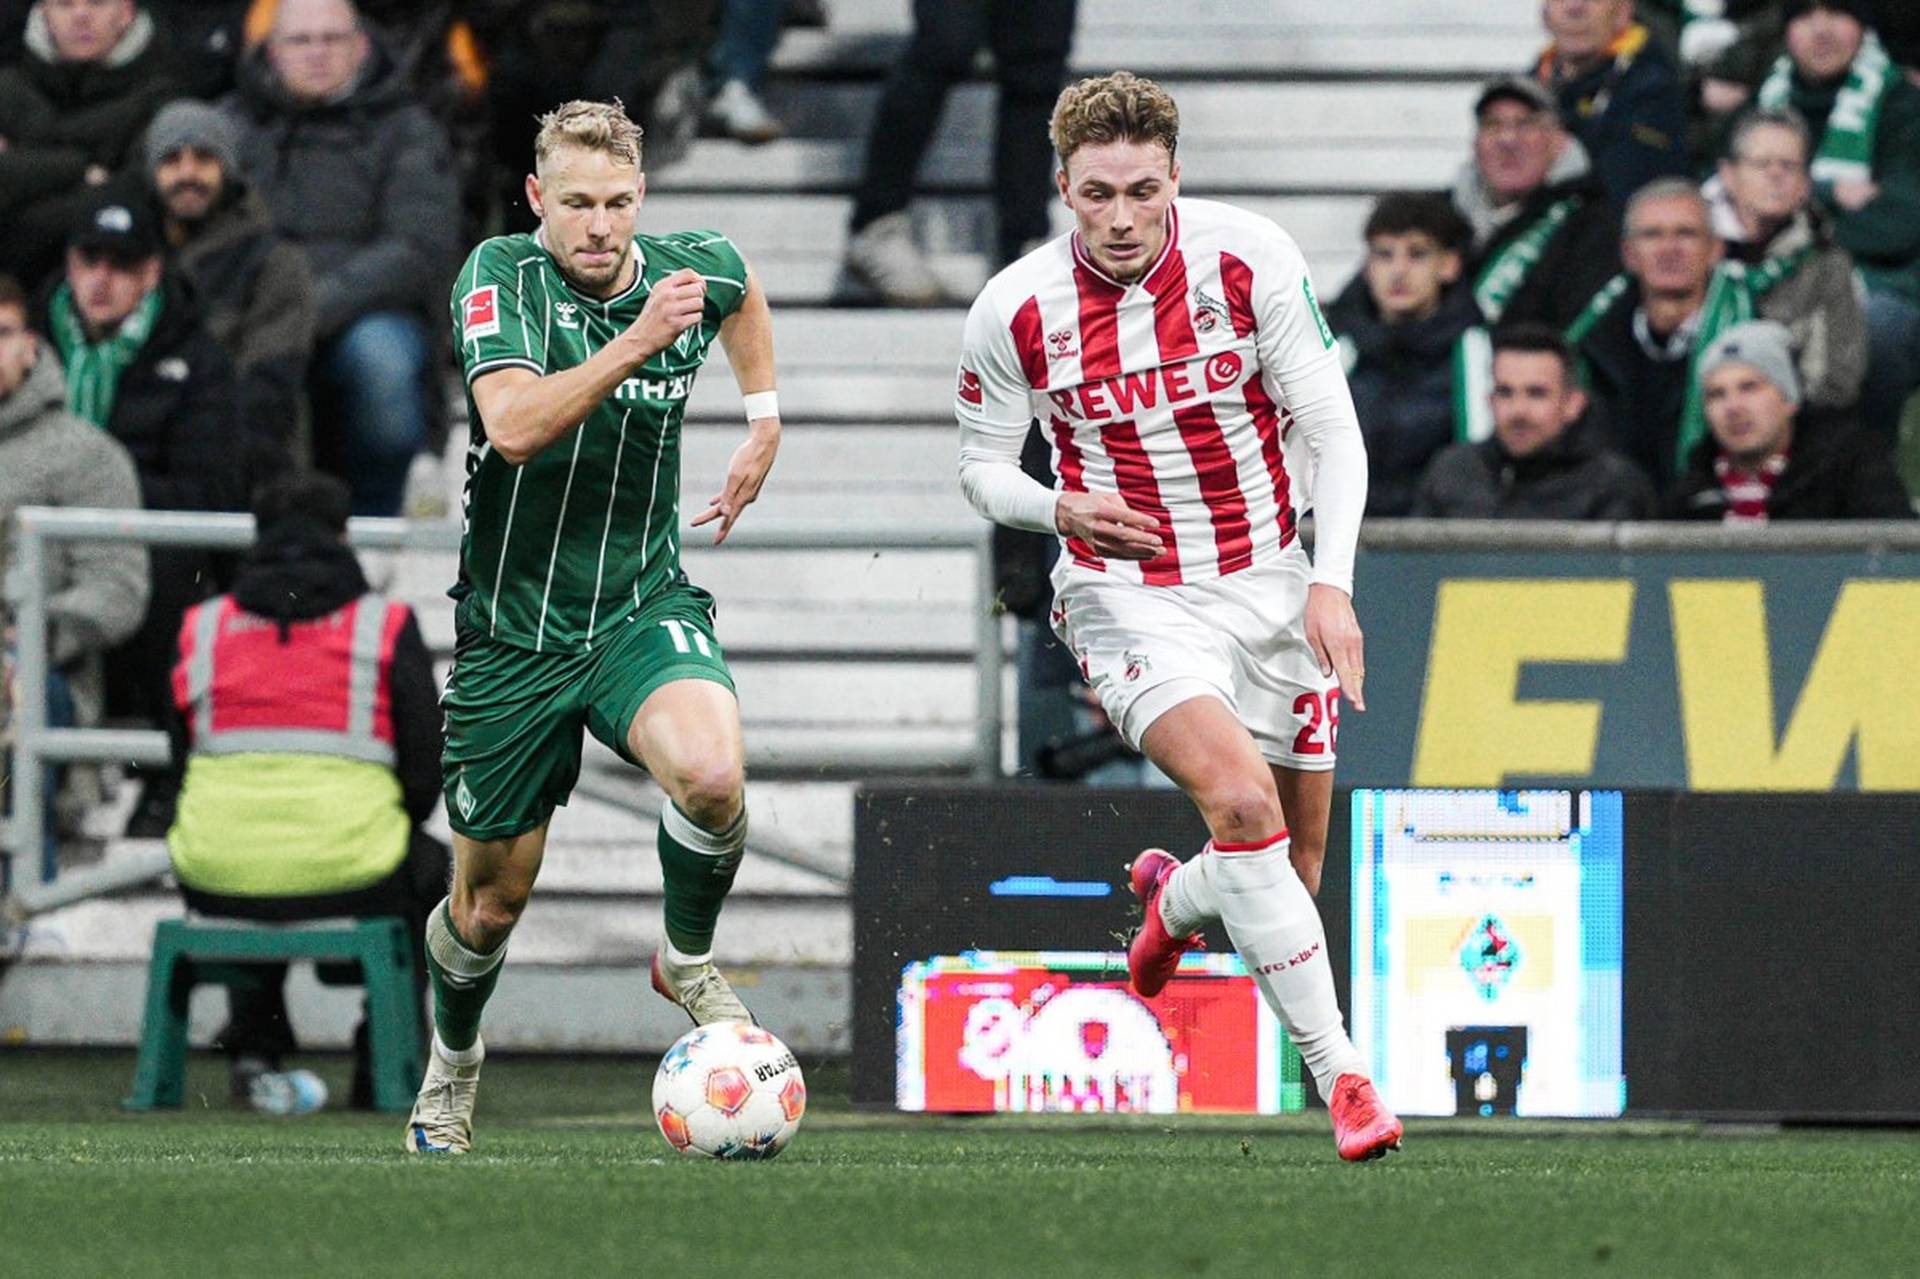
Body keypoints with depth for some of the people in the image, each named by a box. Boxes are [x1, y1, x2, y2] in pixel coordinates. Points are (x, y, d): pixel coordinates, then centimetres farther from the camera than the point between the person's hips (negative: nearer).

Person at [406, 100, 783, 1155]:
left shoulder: (697, 269, -3)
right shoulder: (501, 276, -13)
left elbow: (741, 286, 25)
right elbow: (515, 423, -30)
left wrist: (765, 424, 18)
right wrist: (639, 340, -37)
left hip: (641, 609, 1)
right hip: (512, 632, -1)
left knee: (710, 774, -31)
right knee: (489, 902, 9)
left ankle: (687, 960, -1)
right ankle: (451, 1065, 42)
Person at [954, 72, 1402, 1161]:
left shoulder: (1250, 257, -12)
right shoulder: (1015, 311, -11)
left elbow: (1331, 427, -7)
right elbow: (982, 465, 4)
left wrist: (1332, 581, -18)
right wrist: (1058, 509, -17)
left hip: (1269, 583, 2)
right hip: (1131, 600, -2)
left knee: (1293, 875, 7)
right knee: (1241, 798, -27)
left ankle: (1174, 899, 44)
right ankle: (1341, 1073, -23)